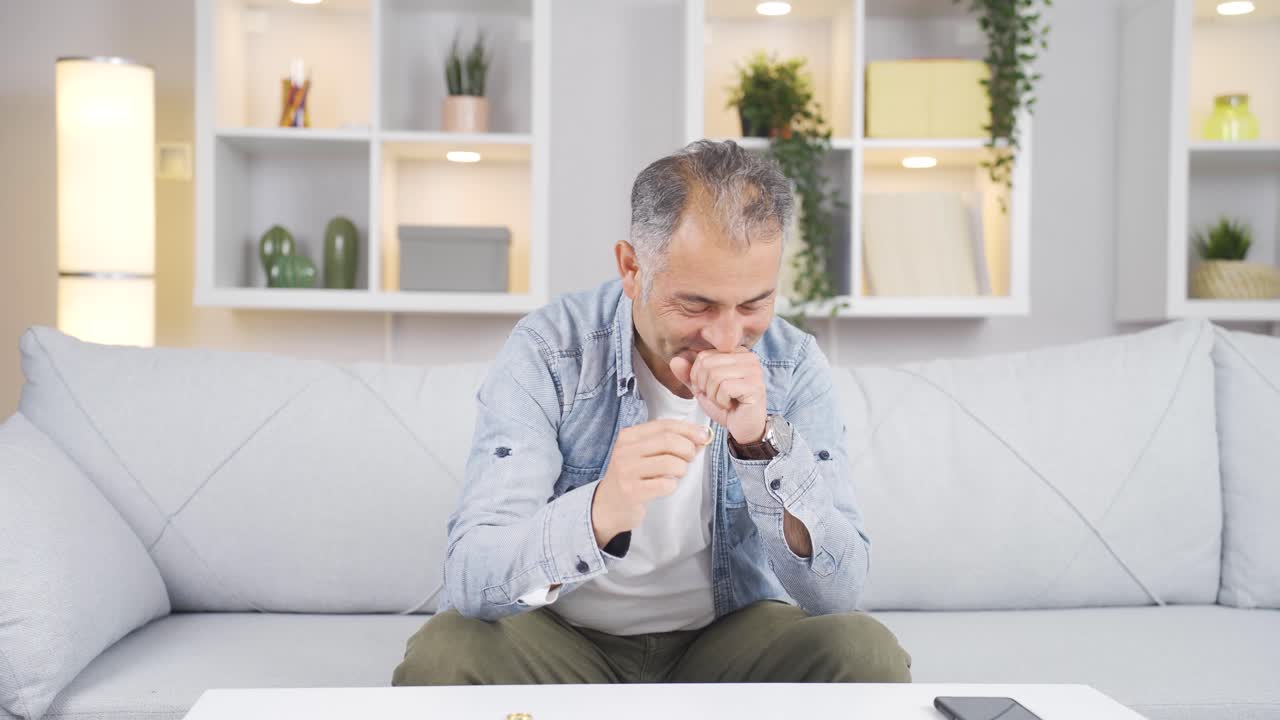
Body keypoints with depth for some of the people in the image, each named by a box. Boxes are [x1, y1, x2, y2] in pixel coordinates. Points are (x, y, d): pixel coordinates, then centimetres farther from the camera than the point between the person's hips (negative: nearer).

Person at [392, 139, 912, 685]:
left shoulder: (793, 366, -11)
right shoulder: (547, 354, -17)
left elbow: (838, 592, -16)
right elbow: (469, 579, -25)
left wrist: (763, 442, -32)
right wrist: (601, 513, -45)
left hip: (730, 634, 1)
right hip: (562, 634, 0)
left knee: (868, 654, -25)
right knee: (438, 656, -29)